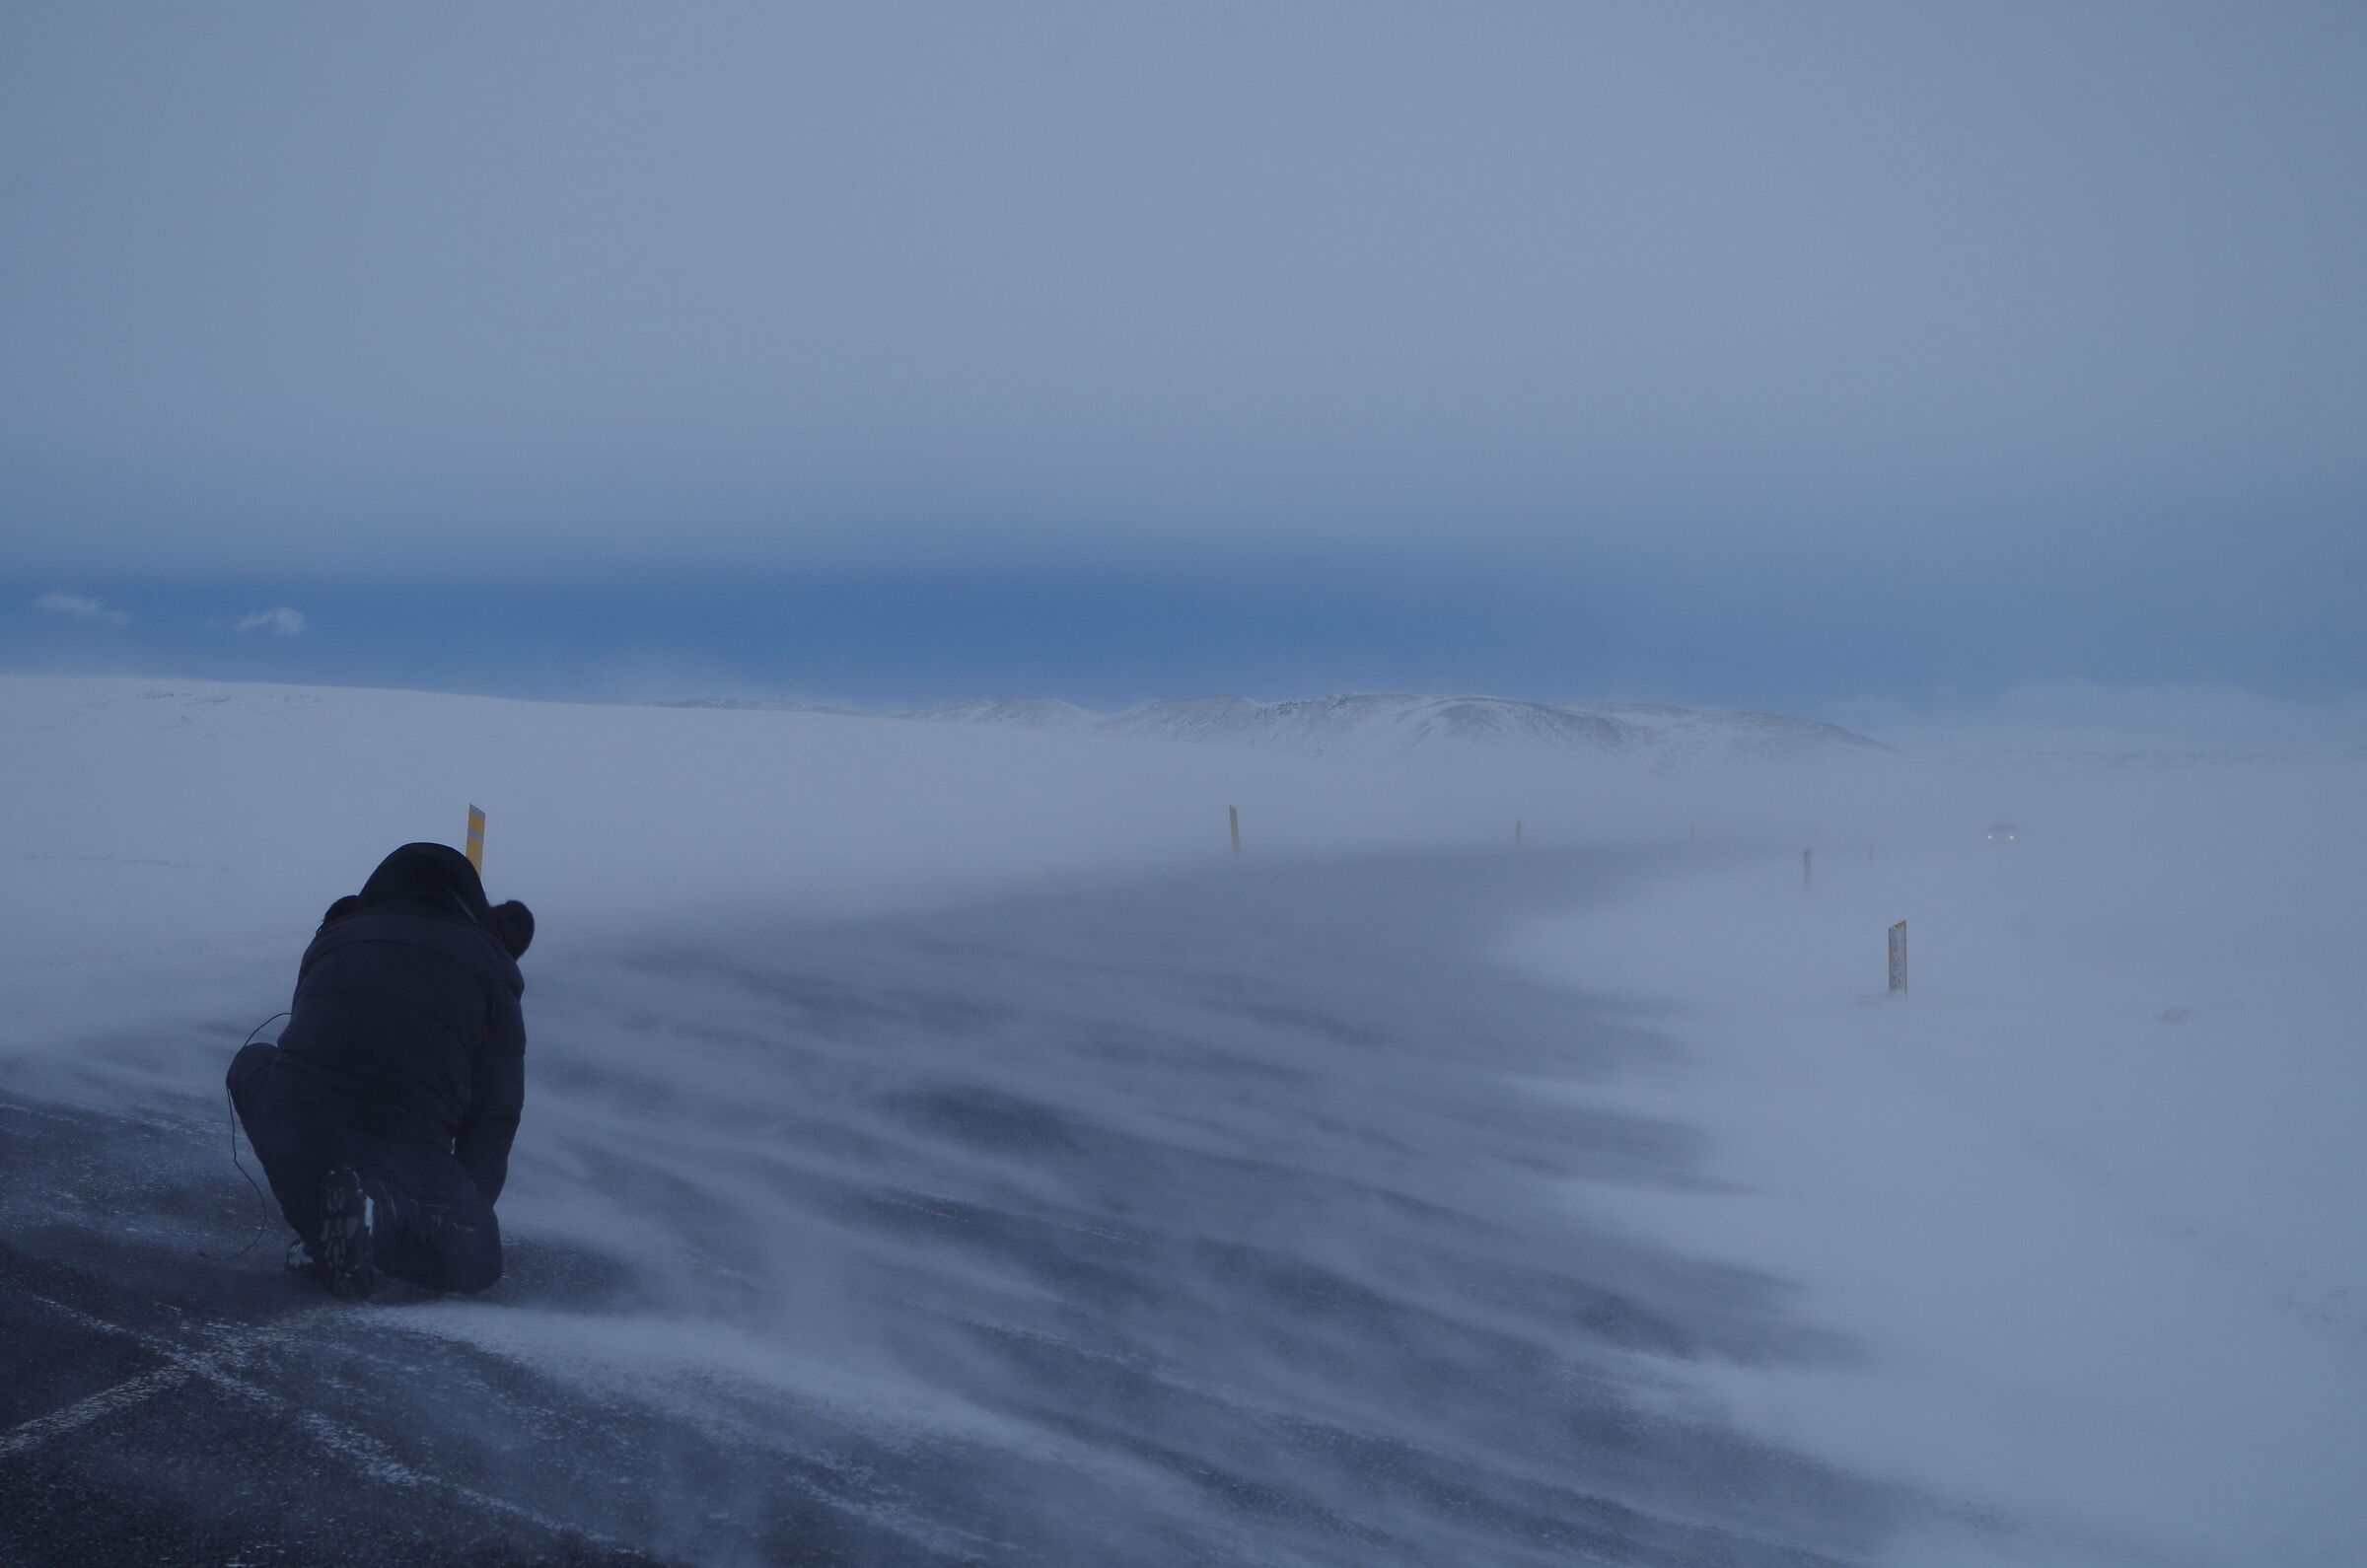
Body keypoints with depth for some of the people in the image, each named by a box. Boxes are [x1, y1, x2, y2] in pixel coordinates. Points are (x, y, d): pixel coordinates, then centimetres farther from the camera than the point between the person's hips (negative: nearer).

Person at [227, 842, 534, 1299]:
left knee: (253, 1068, 35)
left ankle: (318, 1226, 17)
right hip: (406, 1144, -2)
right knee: (475, 1262, 20)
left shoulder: (334, 937, 28)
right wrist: (471, 1205, 31)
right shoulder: (488, 970, 17)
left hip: (291, 1130, 2)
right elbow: (494, 1111, 16)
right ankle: (381, 1215, -12)